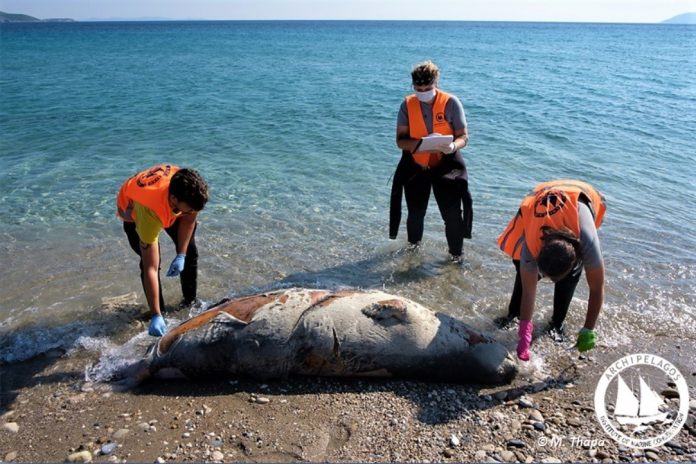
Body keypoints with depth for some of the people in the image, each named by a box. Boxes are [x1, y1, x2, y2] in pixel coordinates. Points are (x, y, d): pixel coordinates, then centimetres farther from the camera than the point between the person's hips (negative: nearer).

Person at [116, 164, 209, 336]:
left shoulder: (189, 189, -38)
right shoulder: (150, 211, -48)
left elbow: (188, 219, -13)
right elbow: (150, 269, -44)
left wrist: (181, 255, -18)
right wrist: (156, 316, -44)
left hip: (169, 207, 4)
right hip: (133, 209, -4)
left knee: (190, 252, 0)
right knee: (150, 262, -18)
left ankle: (190, 301, 21)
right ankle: (158, 312, 2)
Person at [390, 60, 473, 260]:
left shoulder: (451, 103, -12)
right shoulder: (408, 105, -7)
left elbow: (464, 136, -9)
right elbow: (400, 140, -10)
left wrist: (453, 146, -32)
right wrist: (422, 143, -29)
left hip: (446, 165, -2)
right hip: (416, 166, 2)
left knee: (452, 212, -7)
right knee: (415, 212, 14)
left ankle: (456, 253, 14)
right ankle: (414, 244, 42)